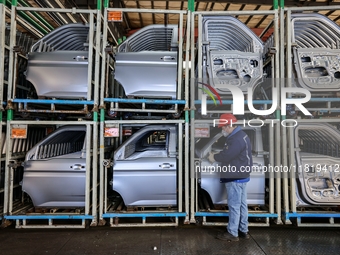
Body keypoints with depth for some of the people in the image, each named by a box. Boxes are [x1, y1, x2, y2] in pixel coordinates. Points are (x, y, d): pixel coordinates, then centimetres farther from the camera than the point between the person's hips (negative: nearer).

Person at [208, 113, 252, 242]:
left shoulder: (237, 139, -22)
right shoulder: (238, 135, 13)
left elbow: (227, 156, -25)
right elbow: (228, 153, 13)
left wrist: (214, 157, -8)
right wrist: (217, 156, -2)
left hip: (235, 178, -11)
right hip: (240, 176, 11)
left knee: (234, 206, -1)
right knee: (242, 204, 16)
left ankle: (232, 233, 10)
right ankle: (243, 230, 27)